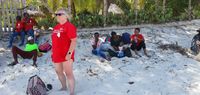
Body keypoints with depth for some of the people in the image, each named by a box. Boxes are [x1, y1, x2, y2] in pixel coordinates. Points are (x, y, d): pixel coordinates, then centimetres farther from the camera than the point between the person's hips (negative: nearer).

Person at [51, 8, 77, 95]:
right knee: (59, 72, 17)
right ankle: (64, 87, 36)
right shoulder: (56, 27, 14)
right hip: (57, 54, 8)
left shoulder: (69, 26, -12)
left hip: (66, 54, -8)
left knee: (68, 73, -6)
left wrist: (69, 53, -23)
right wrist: (53, 52, 19)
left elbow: (74, 41, -18)